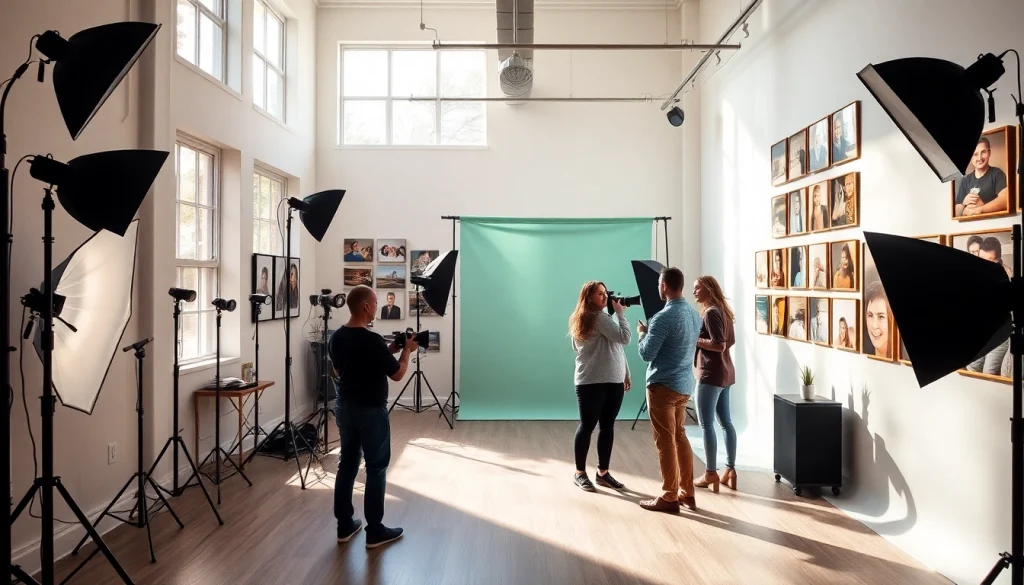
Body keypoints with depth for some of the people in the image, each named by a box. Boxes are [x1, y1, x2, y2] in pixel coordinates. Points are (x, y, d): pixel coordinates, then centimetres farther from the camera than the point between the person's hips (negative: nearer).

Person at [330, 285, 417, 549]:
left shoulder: (336, 337, 2)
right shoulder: (373, 340, -22)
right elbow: (397, 374, -15)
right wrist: (407, 350, 3)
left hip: (344, 407, 8)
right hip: (371, 411, -7)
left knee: (347, 464, 14)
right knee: (376, 469, 3)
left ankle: (344, 526, 22)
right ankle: (375, 531, 10)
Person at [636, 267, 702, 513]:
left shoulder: (663, 317, -20)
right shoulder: (694, 314, 7)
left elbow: (646, 354, -17)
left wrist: (642, 332, 1)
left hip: (663, 386, -8)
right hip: (685, 384, 8)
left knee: (666, 442, 1)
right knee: (680, 437, 17)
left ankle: (669, 498, 9)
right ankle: (687, 493, 23)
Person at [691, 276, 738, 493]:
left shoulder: (710, 313, -16)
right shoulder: (723, 311, 13)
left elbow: (719, 345, -23)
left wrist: (695, 339, -14)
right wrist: (702, 340, 16)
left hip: (711, 373, -10)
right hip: (725, 371, 10)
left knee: (706, 424, -4)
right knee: (726, 422, 12)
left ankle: (711, 474, 1)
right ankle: (730, 470, 18)